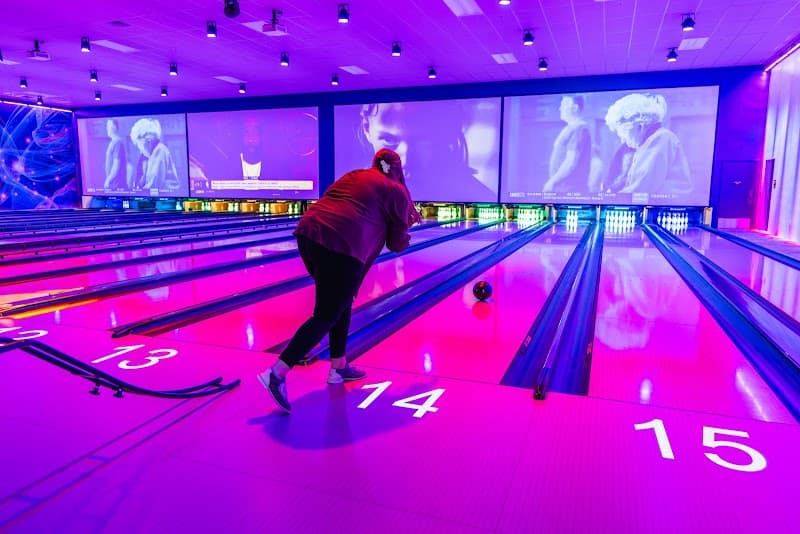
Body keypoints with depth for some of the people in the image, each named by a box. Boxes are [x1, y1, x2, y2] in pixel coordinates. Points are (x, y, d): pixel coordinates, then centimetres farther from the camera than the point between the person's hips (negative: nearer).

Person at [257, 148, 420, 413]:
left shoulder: (354, 176, 27)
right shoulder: (396, 192, 11)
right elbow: (397, 243, 13)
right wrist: (405, 231, 35)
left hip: (309, 233, 7)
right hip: (341, 246, -7)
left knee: (341, 304, 21)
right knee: (326, 316, 0)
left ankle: (339, 367, 29)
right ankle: (276, 373, -8)